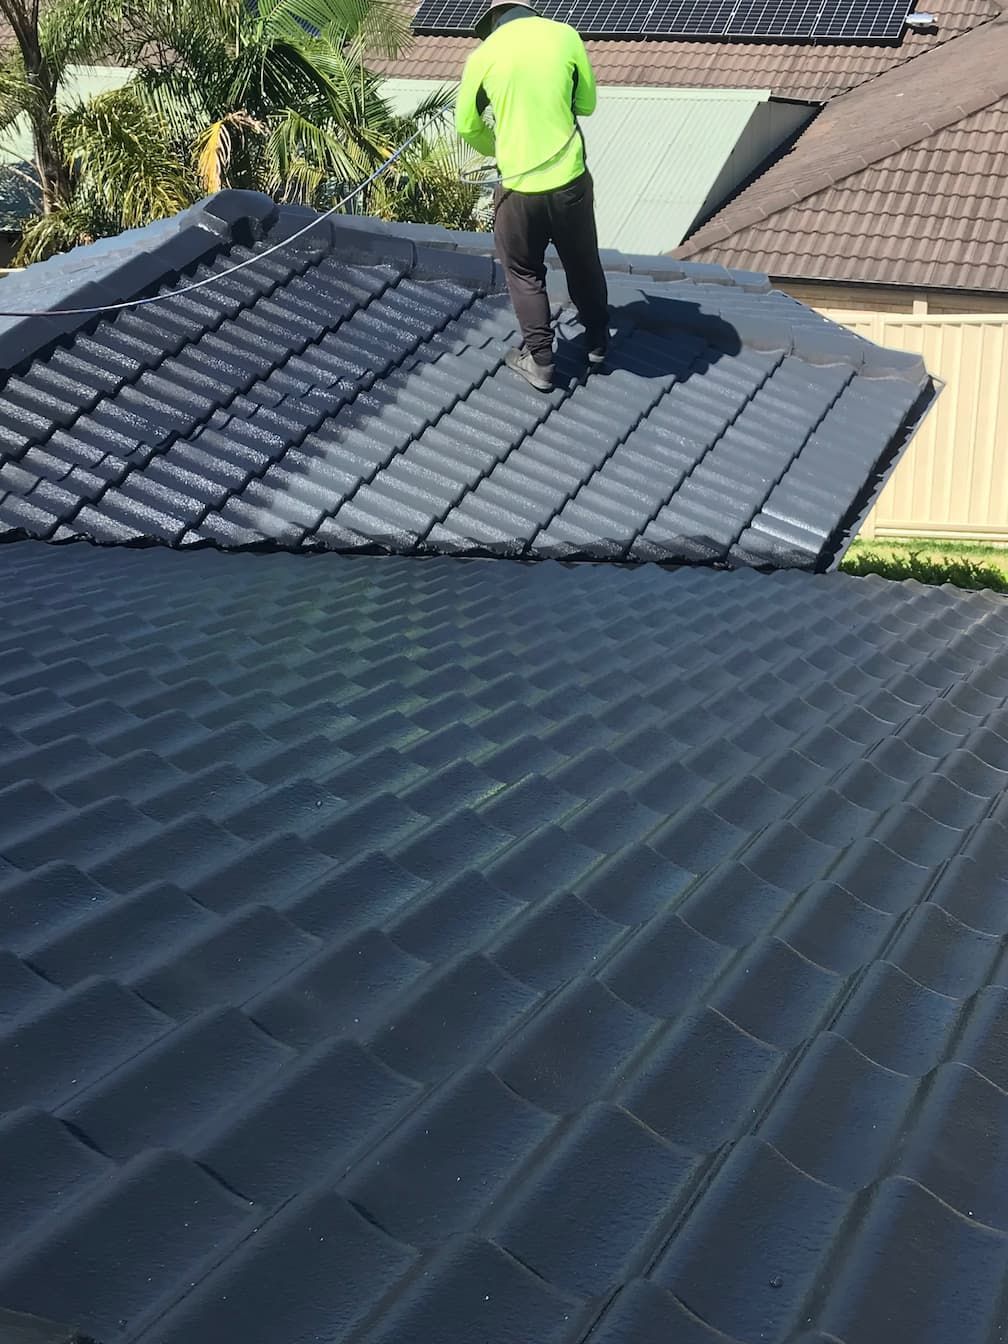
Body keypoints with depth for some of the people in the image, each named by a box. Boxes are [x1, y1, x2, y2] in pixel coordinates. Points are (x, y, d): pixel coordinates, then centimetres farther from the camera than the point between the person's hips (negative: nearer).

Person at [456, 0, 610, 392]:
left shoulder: (484, 55, -5)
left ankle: (539, 360, 20)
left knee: (524, 273, 18)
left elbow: (467, 127, 5)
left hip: (518, 186, -1)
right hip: (570, 180, 2)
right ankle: (597, 341, 38)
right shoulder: (565, 36, -3)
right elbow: (586, 104, 8)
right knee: (583, 264, 22)